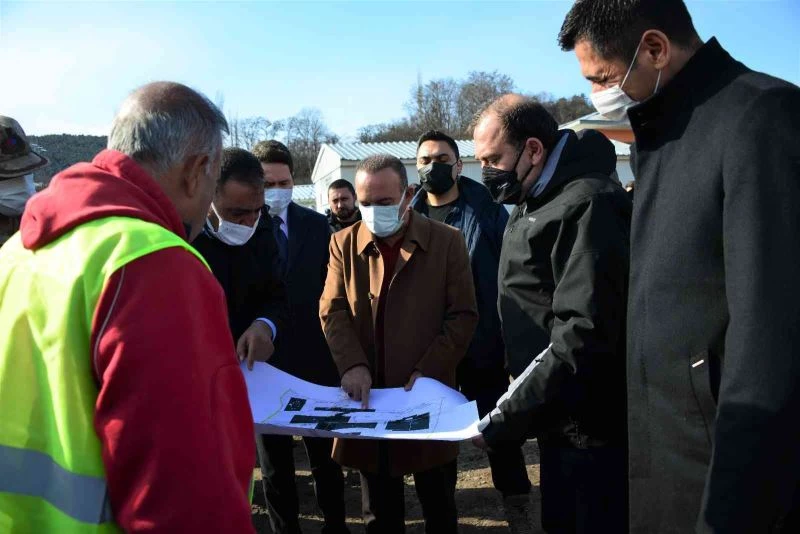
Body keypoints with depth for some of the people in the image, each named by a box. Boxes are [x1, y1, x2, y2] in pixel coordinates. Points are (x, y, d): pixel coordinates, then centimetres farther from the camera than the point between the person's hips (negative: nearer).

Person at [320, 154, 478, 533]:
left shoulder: (447, 241, -2)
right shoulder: (343, 243, 5)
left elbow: (463, 315, -4)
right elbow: (333, 310, -2)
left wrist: (428, 371, -14)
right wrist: (352, 365, -17)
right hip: (369, 395, 2)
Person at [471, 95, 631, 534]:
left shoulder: (586, 205, -20)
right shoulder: (531, 207, 10)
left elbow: (583, 337, -27)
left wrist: (503, 419, -24)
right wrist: (511, 404, 6)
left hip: (595, 429, -9)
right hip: (560, 423, 9)